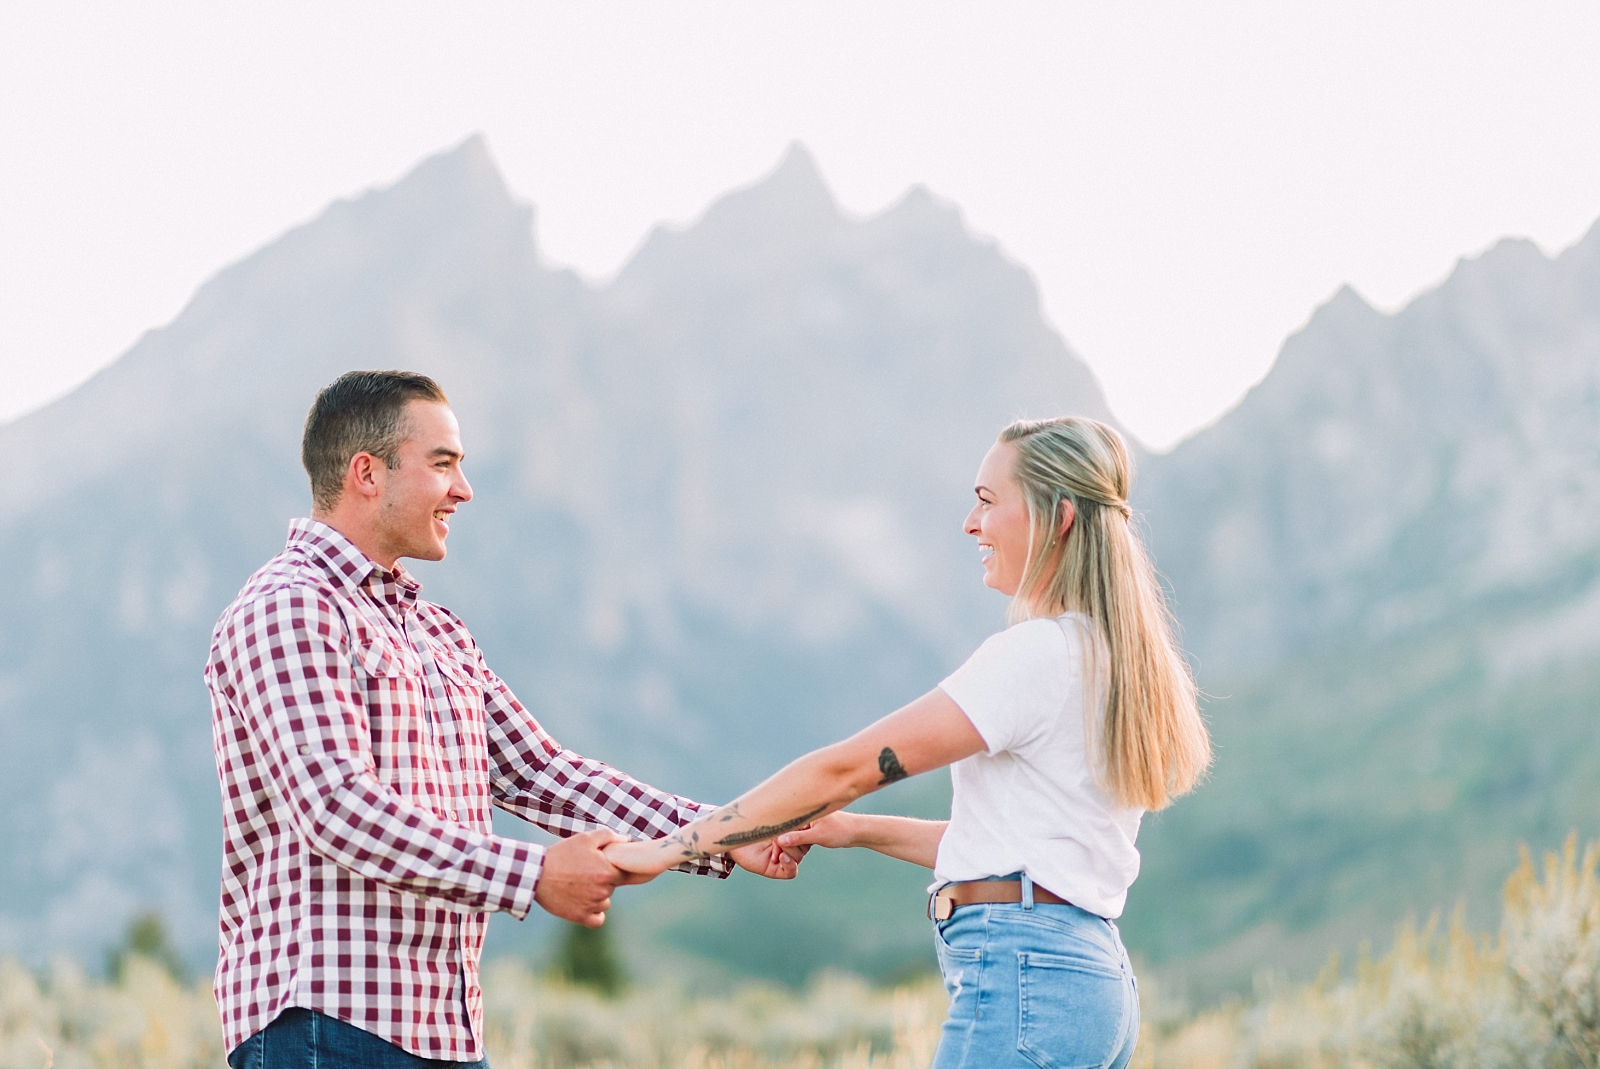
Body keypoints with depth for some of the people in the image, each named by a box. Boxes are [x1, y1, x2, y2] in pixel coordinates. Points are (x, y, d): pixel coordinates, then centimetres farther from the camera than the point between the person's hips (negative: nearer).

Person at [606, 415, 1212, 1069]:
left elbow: (848, 769, -12)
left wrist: (674, 847, -7)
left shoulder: (1037, 653, -13)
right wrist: (859, 831, 15)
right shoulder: (1106, 658, 17)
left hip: (1021, 980, -10)